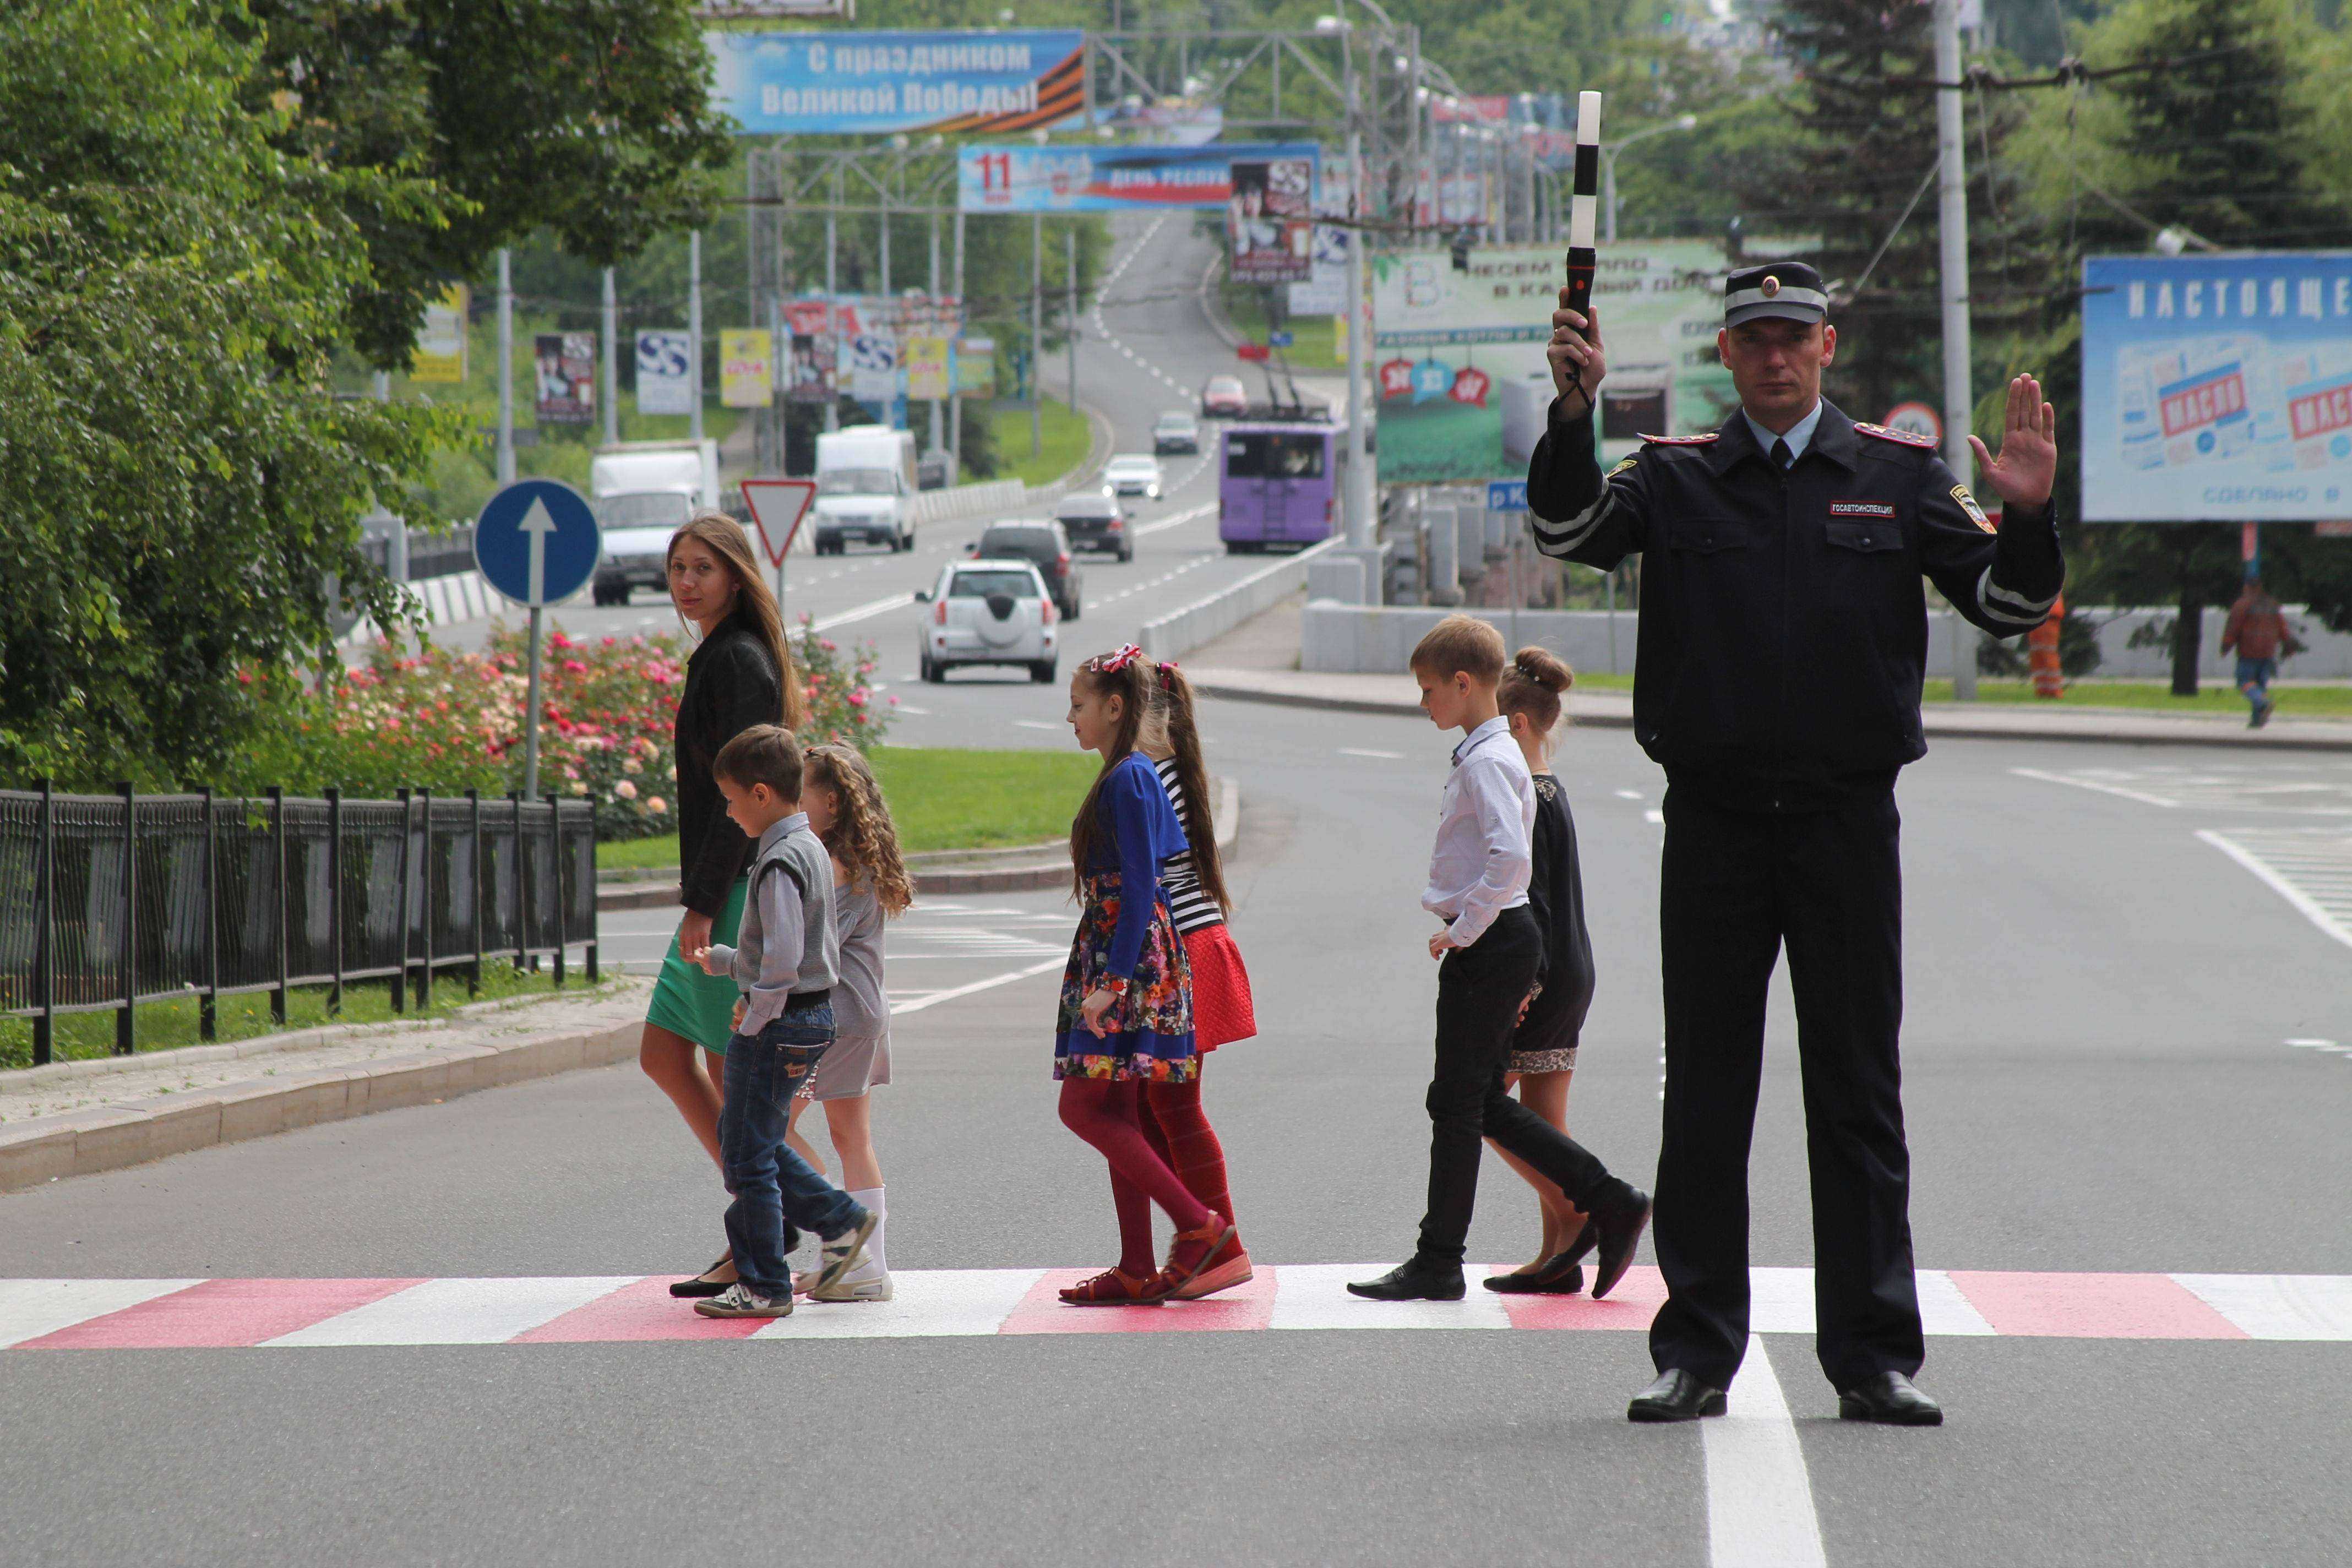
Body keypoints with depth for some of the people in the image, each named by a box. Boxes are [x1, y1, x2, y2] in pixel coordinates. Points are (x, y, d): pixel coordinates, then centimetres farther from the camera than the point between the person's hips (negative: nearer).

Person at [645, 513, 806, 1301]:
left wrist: (702, 905, -21)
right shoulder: (718, 658, 16)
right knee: (664, 1056, 12)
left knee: (737, 1070, -5)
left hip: (740, 889, -10)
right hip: (725, 890, 10)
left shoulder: (738, 662, -14)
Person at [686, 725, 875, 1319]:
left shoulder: (780, 863, -19)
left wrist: (753, 1026, -17)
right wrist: (723, 960, 27)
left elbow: (782, 962, -25)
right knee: (748, 1140, 20)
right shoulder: (810, 849, 11)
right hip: (814, 1015, 10)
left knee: (748, 1156, -1)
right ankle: (842, 1219, 19)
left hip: (779, 1024, -10)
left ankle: (763, 1287, 5)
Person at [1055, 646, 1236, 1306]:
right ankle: (1136, 1271, 8)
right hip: (1132, 962, 10)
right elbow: (1172, 861, 21)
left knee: (1084, 1109, -9)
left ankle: (1197, 1224, -9)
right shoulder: (1135, 776, 16)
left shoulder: (1126, 781, -13)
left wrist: (1112, 980, -23)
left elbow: (1140, 887, -19)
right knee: (1114, 1116, 9)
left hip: (1127, 961, -10)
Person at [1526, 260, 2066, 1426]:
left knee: (1858, 1097, 3)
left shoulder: (1900, 477, 7)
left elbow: (2008, 605, 3)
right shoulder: (1673, 478, 7)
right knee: (1704, 1097, 3)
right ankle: (1696, 1352, 9)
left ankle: (1873, 1354, 7)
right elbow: (1569, 532, -10)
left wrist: (2028, 517, -16)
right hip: (1714, 818, 0)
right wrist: (1573, 415, -25)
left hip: (1848, 823, 0)